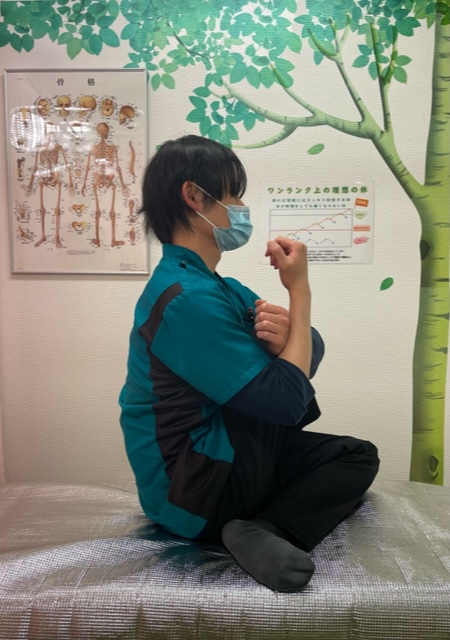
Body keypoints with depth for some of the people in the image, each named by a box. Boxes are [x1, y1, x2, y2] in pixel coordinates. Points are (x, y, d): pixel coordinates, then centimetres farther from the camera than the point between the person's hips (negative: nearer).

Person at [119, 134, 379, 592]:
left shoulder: (212, 285, 7)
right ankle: (274, 526, -10)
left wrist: (286, 333, -21)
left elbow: (311, 354, 4)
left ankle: (264, 530, -11)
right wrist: (299, 288, -17)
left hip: (222, 464, 9)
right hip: (193, 494, -9)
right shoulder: (187, 297, -25)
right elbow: (289, 400, -24)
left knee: (359, 456, 8)